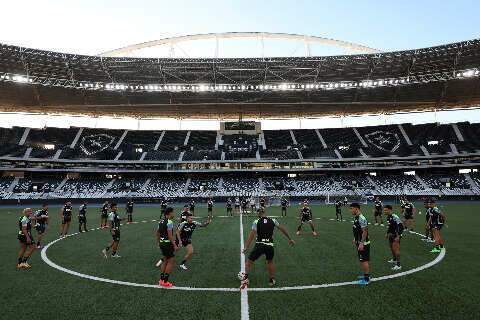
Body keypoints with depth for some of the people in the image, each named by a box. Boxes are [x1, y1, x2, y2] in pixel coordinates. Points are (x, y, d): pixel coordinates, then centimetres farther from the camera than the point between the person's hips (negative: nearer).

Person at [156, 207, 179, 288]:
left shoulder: (161, 220, 9)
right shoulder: (169, 222, -19)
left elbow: (157, 232, 19)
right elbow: (170, 235, -23)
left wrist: (158, 242, 31)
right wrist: (175, 245, -18)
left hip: (162, 243, 9)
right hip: (167, 244, -9)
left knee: (166, 260, 20)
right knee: (171, 261, 2)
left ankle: (161, 280, 27)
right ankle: (165, 282, 6)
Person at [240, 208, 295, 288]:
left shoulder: (256, 222, -1)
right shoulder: (273, 221, 6)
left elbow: (252, 235, -10)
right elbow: (283, 229, 14)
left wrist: (246, 247, -10)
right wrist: (290, 239, 26)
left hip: (259, 245, -2)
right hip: (270, 246, 3)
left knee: (249, 261, 17)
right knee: (270, 261, 32)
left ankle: (245, 277, 1)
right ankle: (272, 280, 36)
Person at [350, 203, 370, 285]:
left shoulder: (361, 219, -24)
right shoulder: (355, 217, 6)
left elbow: (365, 232, -24)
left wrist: (361, 243, -24)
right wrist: (355, 239, 21)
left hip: (363, 244, -9)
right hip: (359, 242, 9)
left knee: (364, 260, 0)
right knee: (362, 260, 19)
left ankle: (367, 279, 11)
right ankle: (366, 275, 32)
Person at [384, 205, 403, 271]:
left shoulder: (395, 217, -24)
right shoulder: (388, 217, 5)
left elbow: (400, 226, -25)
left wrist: (398, 236, -25)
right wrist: (387, 233, 23)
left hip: (396, 236, -10)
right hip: (391, 235, 10)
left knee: (395, 249, -11)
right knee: (392, 248, 22)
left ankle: (398, 265, -4)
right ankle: (394, 260, 43)